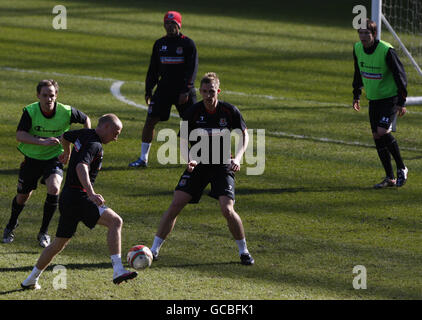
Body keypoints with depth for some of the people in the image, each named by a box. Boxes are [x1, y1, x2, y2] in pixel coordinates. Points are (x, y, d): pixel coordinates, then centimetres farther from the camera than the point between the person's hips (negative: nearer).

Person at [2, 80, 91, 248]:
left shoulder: (66, 112, -16)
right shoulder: (30, 111, -19)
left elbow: (86, 120, 4)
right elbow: (19, 135, -29)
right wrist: (42, 142, -41)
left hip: (54, 158, 0)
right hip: (31, 158, 0)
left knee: (54, 188, -25)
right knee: (23, 195, 10)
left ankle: (43, 232, -7)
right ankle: (11, 226, 44)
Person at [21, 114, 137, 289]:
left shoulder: (83, 134, 13)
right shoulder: (94, 144, -15)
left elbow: (66, 136, 35)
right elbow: (81, 168, -32)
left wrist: (67, 152, 58)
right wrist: (91, 193, -44)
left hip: (67, 197, 10)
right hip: (78, 197, -10)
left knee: (59, 243, 21)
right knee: (115, 221, -21)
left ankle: (31, 280, 29)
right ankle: (118, 270, -34)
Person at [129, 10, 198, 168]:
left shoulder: (188, 44, -3)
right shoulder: (159, 44, 10)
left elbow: (192, 69, -8)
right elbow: (153, 69, 15)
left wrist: (186, 91, -16)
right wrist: (148, 90, 9)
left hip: (183, 90, -3)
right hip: (164, 88, 3)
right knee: (150, 121, -5)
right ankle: (143, 158, 2)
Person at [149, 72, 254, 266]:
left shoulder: (230, 111, -10)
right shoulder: (193, 112, -9)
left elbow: (244, 135, 4)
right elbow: (185, 140, 1)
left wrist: (237, 158, -12)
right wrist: (190, 159, -19)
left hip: (222, 166, -1)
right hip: (198, 165, 1)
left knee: (227, 210, -16)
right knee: (176, 204, -10)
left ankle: (244, 251, 5)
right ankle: (154, 249, 1)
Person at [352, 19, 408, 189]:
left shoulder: (387, 51, -21)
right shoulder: (357, 49, -2)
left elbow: (400, 75, -14)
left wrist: (402, 102, -15)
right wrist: (356, 95, 17)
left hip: (390, 98, -6)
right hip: (373, 99, 6)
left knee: (383, 132, -21)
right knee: (377, 137, 3)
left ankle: (401, 168, -2)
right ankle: (390, 178, 12)